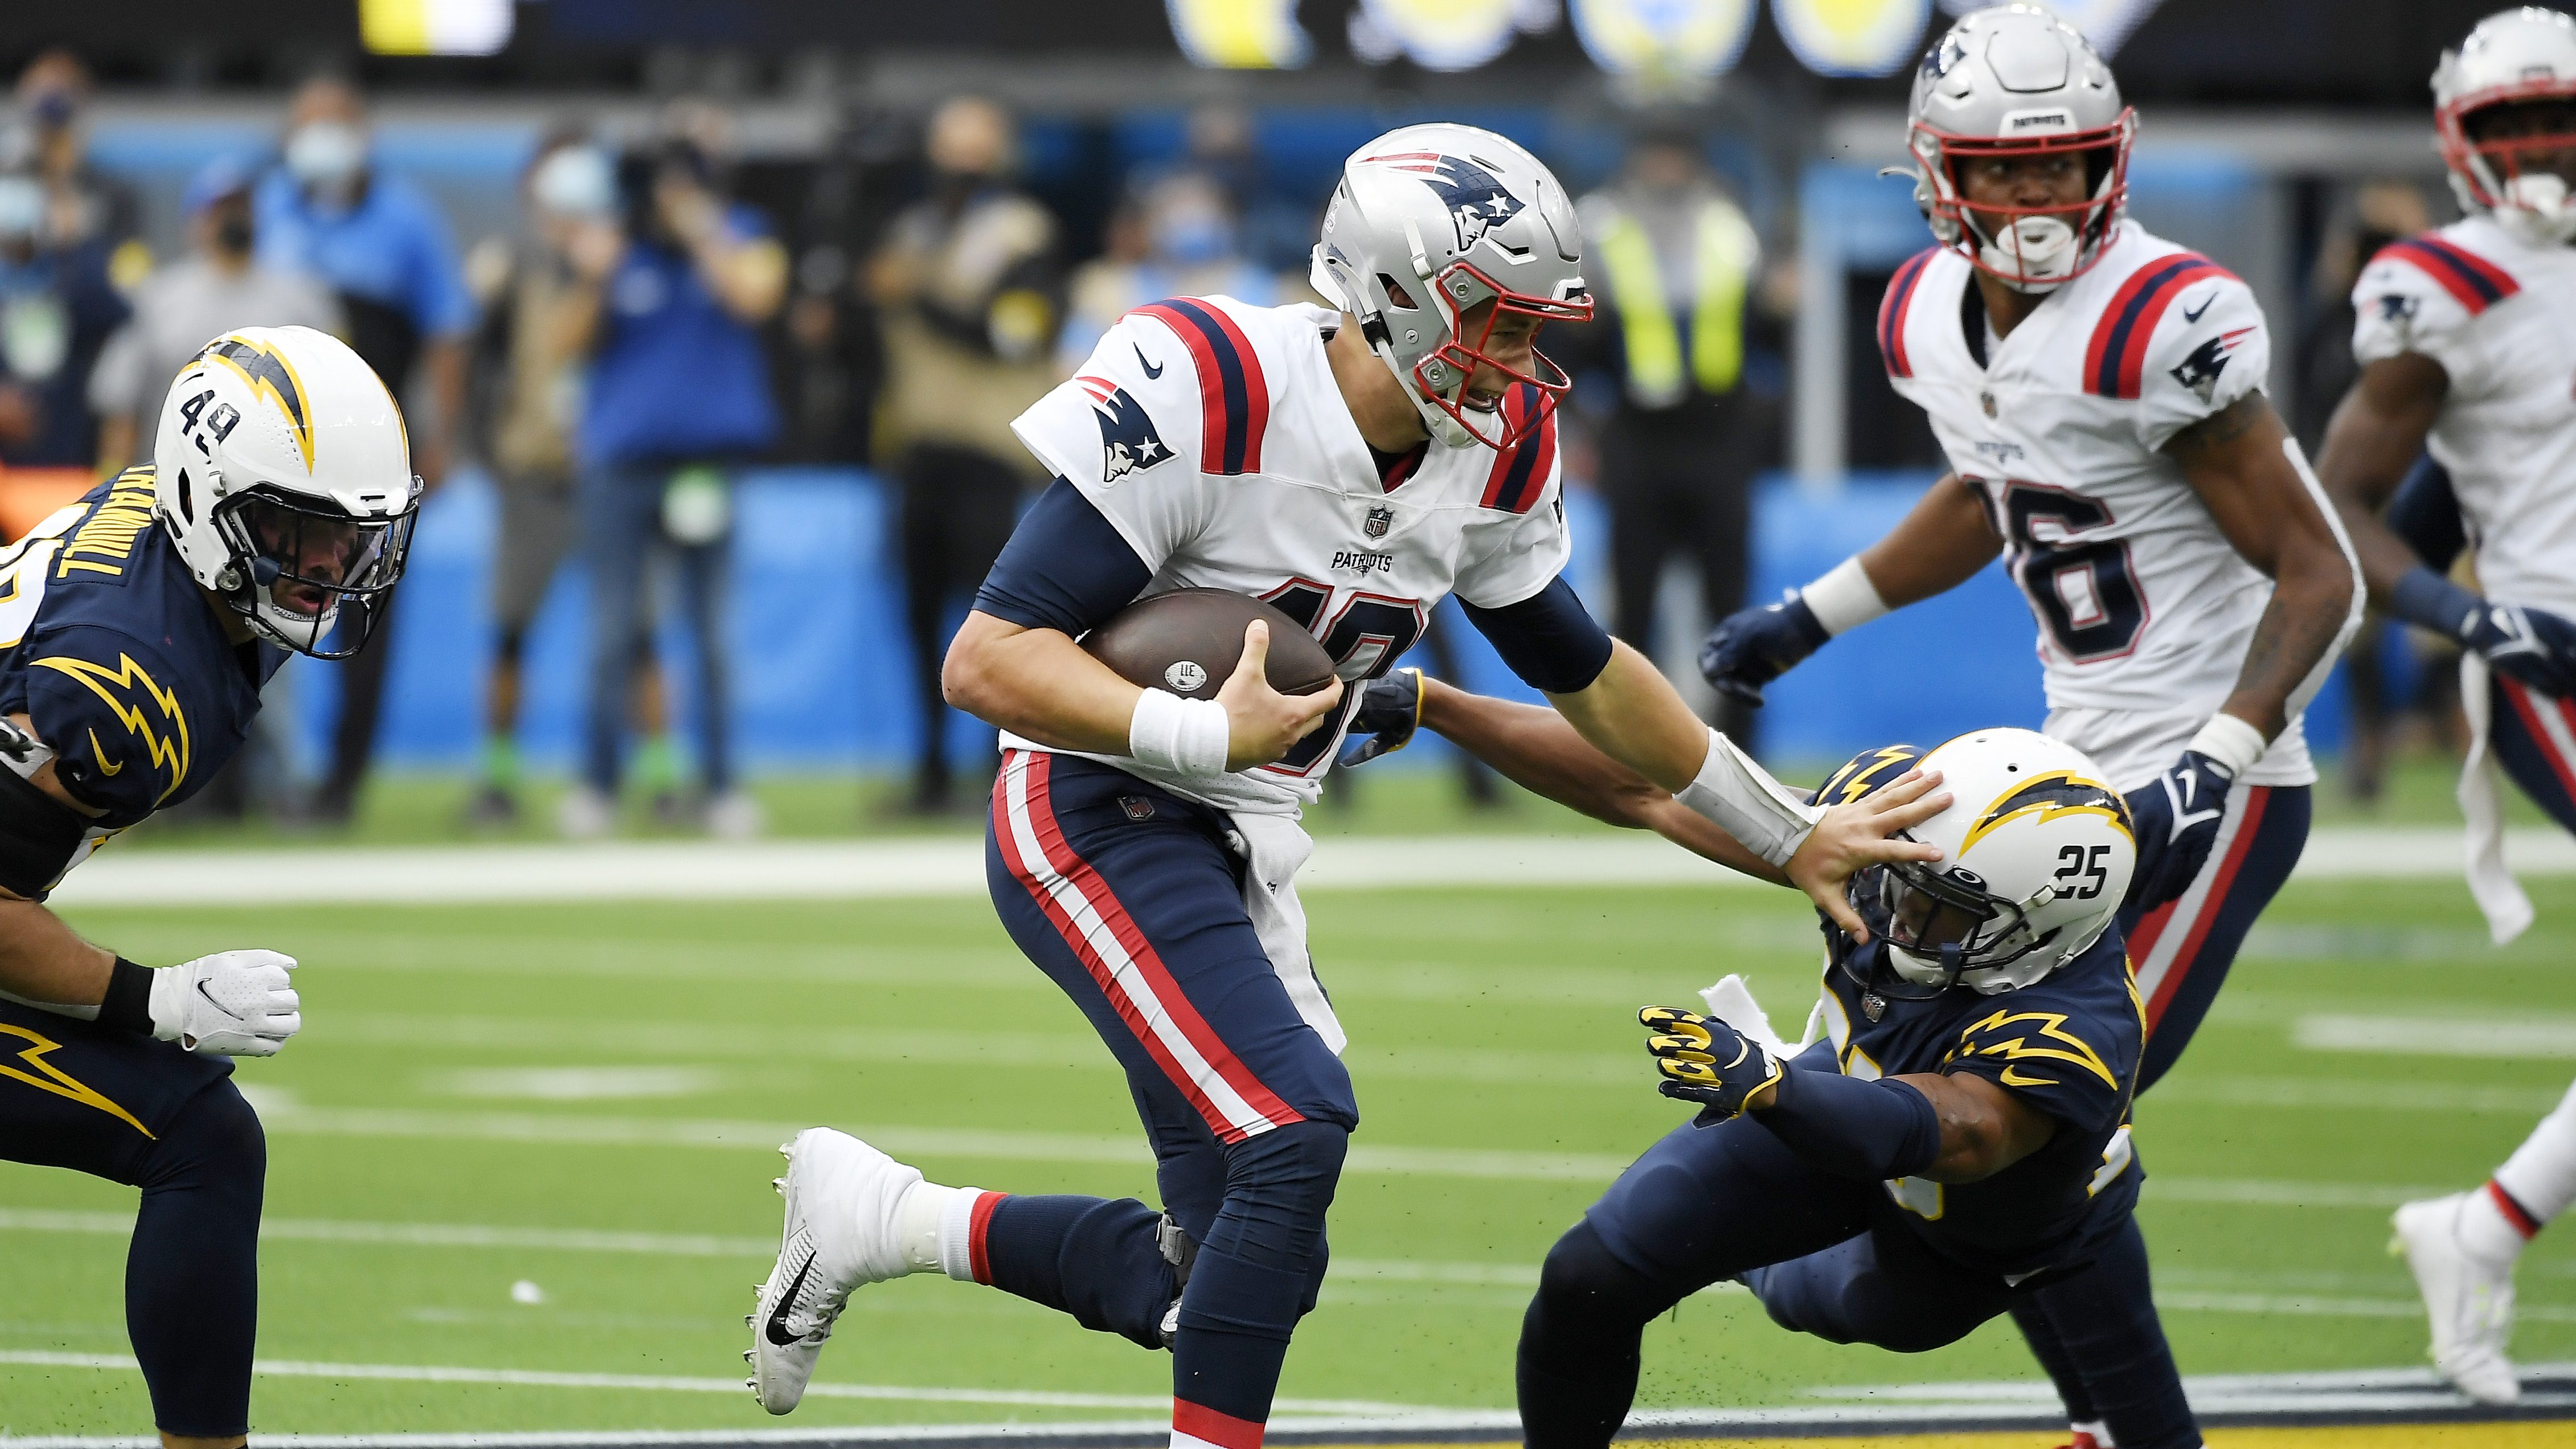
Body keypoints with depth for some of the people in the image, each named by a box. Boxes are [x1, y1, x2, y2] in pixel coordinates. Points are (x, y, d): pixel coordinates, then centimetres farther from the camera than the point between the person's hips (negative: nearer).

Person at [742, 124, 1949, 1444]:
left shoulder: (1491, 450, 0)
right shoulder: (1209, 396, -23)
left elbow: (1587, 676, 17)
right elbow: (988, 662, -23)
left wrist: (1793, 841, 20)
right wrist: (1204, 737, -31)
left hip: (1238, 858, 8)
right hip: (1099, 823, -8)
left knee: (1229, 1285, 5)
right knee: (1295, 1127, -26)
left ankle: (878, 1219, 22)